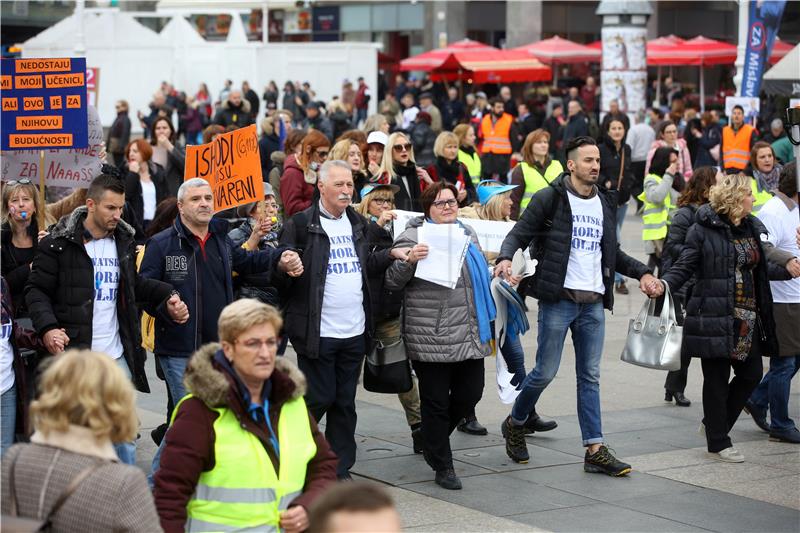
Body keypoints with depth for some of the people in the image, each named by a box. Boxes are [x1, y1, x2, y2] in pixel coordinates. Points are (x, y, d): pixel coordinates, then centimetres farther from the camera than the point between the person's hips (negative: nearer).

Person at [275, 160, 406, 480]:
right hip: (317, 332, -6)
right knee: (319, 399, -3)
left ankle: (340, 469, 20)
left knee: (345, 403, 11)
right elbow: (280, 278, -9)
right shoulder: (300, 225, -7)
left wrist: (393, 255, 8)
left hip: (354, 333, 6)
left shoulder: (359, 224, 13)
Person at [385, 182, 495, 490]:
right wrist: (409, 260, -27)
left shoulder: (467, 234, 16)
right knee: (436, 402, 1)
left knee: (470, 394, 9)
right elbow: (391, 282, -10)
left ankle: (433, 439, 35)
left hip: (469, 336, 7)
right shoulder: (414, 237, -5)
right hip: (432, 339, -6)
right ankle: (442, 467, 13)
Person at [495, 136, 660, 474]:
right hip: (559, 299, -5)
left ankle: (595, 450, 5)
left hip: (594, 303, 5)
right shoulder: (550, 199, -5)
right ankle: (515, 424, 24)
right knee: (545, 372, -1)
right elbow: (519, 234, -6)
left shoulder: (605, 203, 14)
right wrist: (506, 258, -26)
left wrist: (642, 273, 12)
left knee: (590, 376, 5)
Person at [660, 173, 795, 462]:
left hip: (748, 317, 7)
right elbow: (683, 267, -10)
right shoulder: (704, 230, -10)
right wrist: (663, 284, -26)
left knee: (751, 373, 10)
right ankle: (718, 442, 14)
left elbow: (761, 268, 19)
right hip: (715, 318, -7)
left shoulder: (753, 229, 11)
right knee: (717, 379, 2)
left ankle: (713, 424, 28)